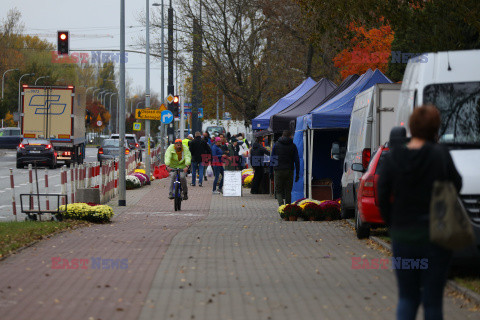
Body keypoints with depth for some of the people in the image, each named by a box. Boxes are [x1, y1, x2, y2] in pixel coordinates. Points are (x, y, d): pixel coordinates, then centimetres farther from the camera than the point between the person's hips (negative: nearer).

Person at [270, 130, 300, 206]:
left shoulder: (276, 145, 4)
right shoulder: (293, 146, 4)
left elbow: (272, 159, 3)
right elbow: (297, 161, 2)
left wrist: (270, 171, 7)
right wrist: (297, 174, 5)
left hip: (278, 171, -1)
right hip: (289, 171, 1)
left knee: (278, 191, 4)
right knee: (288, 191, 11)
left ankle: (281, 204, -21)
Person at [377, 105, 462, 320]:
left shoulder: (392, 158, -3)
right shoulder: (440, 155, -11)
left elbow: (382, 198, -2)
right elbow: (455, 186, 0)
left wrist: (394, 225, 9)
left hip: (402, 236, 2)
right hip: (435, 237, -2)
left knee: (407, 297, 14)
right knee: (432, 299, 7)